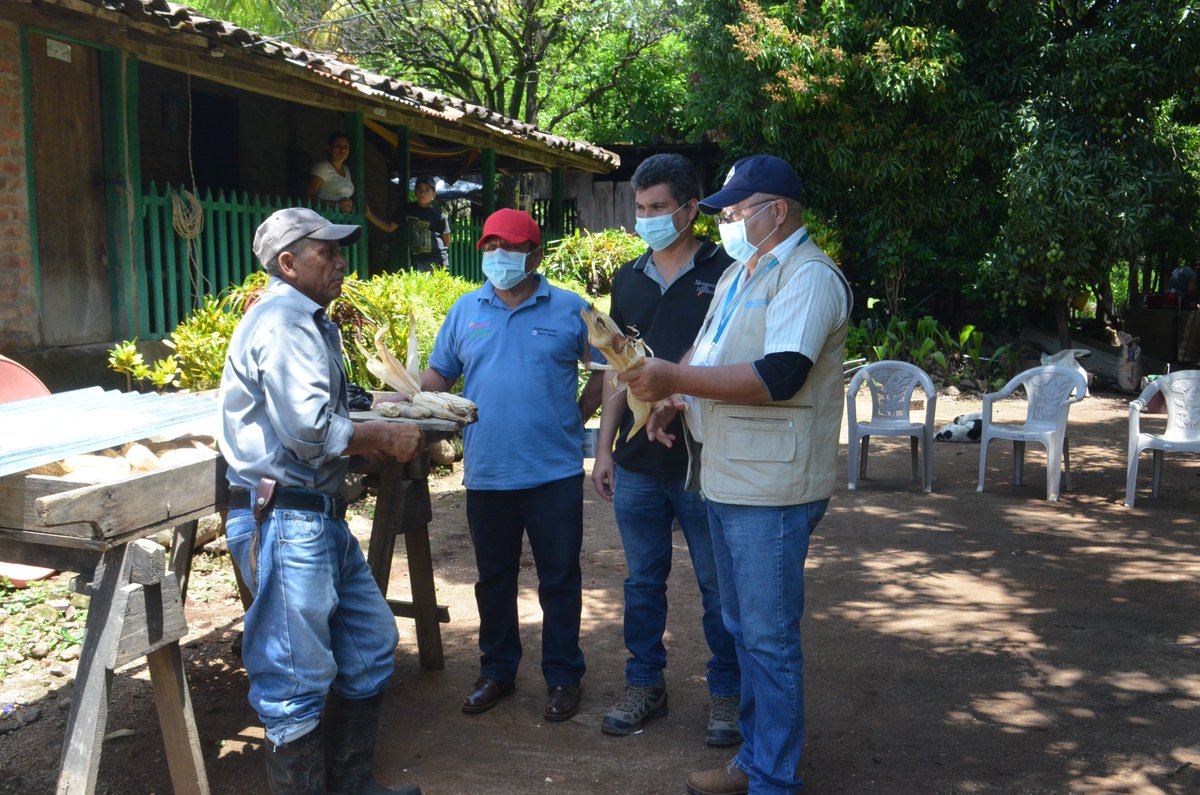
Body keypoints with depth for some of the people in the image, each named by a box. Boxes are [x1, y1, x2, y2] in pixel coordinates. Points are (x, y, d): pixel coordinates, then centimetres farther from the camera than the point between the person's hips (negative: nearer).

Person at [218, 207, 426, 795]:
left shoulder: (308, 322, 19)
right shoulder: (282, 323, -15)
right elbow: (309, 427, -24)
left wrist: (379, 438, 4)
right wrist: (386, 439, -11)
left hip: (319, 515, 11)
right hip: (284, 519, -11)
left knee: (369, 643, 18)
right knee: (298, 678, -1)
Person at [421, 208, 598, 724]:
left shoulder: (570, 309, -1)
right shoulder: (466, 310, 7)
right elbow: (437, 377, 11)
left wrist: (582, 414, -2)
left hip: (554, 472, -2)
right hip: (486, 473, 3)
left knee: (560, 579, 8)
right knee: (493, 579, 15)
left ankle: (562, 677, 22)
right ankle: (497, 671, 31)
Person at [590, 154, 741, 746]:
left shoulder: (725, 274, -4)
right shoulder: (629, 279, 11)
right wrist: (604, 447, 11)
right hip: (636, 463, 4)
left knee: (718, 584, 7)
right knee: (642, 580, 14)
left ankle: (726, 693, 23)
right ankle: (645, 684, 29)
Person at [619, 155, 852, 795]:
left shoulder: (808, 276, -14)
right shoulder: (738, 274, 16)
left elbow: (779, 376, -26)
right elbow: (707, 353, 25)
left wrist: (674, 378, -23)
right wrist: (672, 400, 5)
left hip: (772, 489, -10)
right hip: (725, 480, 10)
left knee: (769, 638, 0)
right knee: (743, 629, 18)